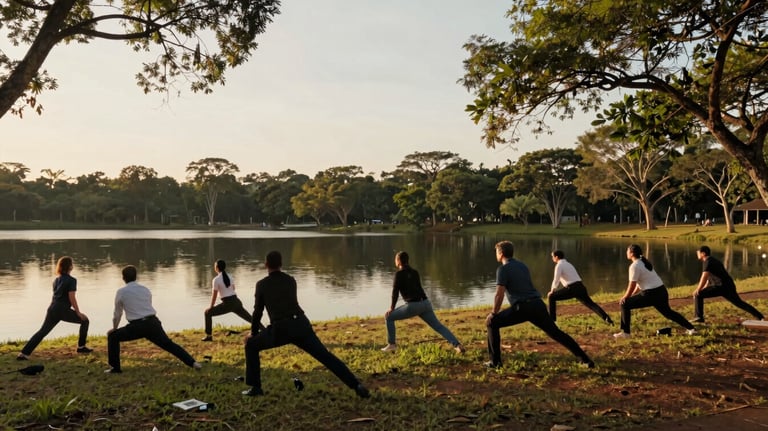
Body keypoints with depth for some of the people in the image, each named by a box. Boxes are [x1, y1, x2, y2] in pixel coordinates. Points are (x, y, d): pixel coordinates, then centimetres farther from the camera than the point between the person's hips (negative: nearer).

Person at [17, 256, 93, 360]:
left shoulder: (56, 280, 15)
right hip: (63, 310, -7)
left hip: (52, 309, 7)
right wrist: (78, 312, -6)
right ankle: (81, 346, 12)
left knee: (42, 331, 8)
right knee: (84, 320, 10)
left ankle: (24, 353, 1)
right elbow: (72, 298, -13)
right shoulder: (71, 280, -8)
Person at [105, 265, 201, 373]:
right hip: (153, 323, 4)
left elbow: (117, 313, 15)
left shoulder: (121, 292, 5)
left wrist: (114, 328, 32)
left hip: (137, 326, -3)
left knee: (113, 337, 18)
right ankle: (192, 362, -1)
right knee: (169, 344, 10)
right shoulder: (146, 290, 16)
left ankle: (115, 367, 16)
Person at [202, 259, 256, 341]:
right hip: (236, 301, 6)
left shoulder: (216, 279, -8)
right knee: (249, 318, 18)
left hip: (227, 304, -6)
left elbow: (214, 295, -6)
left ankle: (209, 336, 5)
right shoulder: (229, 276, 10)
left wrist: (211, 307, 4)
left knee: (208, 312, 8)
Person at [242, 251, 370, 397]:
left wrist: (253, 332, 32)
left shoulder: (262, 284, 11)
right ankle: (357, 386, -8)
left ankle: (255, 387, 18)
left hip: (281, 328, -3)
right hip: (301, 324, 3)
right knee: (326, 356, 2)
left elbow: (258, 311, 16)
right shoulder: (291, 280, 20)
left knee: (251, 345, 21)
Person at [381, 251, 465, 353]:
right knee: (438, 326, 7)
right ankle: (457, 345, -6)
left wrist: (392, 308, 8)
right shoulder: (415, 272, 19)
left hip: (413, 305, -6)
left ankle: (392, 344, 11)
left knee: (389, 317, 10)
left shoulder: (399, 273, -1)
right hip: (425, 303, 6)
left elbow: (395, 292, -3)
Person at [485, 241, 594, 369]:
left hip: (522, 307, -7)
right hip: (538, 304, 7)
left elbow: (499, 295, -9)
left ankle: (495, 361, 5)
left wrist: (493, 314, 2)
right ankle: (585, 359, 13)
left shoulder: (503, 269, -2)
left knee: (492, 323, 7)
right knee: (556, 333, 16)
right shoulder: (522, 265, 21)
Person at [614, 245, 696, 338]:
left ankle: (625, 332, -1)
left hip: (651, 294, -9)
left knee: (625, 304, -2)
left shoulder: (634, 266, -13)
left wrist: (625, 297, 2)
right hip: (662, 291, 9)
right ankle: (690, 328, 34)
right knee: (667, 312, 30)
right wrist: (631, 296, 20)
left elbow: (632, 285, -12)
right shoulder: (644, 262, 15)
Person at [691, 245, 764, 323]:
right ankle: (760, 316, 27)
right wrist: (703, 289, 28)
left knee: (697, 295, -10)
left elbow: (704, 277, -15)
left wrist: (697, 290, -7)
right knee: (739, 303, 24)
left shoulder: (707, 262, -7)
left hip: (720, 286, -10)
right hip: (729, 286, 10)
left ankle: (698, 317, -13)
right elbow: (710, 277, 31)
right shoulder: (714, 261, 24)